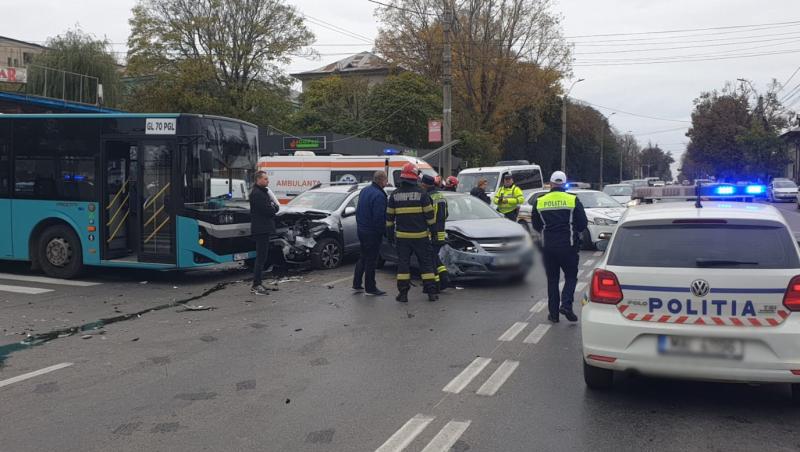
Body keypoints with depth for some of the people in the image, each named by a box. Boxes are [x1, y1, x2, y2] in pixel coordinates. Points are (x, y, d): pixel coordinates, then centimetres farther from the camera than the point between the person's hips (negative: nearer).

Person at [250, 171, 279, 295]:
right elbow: (268, 210, -21)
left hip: (264, 229, 11)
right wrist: (275, 207, -2)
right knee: (261, 258, -8)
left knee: (262, 257, 14)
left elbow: (269, 208, 18)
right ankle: (256, 286, -5)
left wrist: (273, 207, -3)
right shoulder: (257, 194, -16)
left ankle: (256, 285, 20)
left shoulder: (262, 192, 19)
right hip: (261, 229, -11)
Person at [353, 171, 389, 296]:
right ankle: (370, 288, 8)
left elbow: (358, 210, 16)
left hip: (361, 229, 9)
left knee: (363, 257, 20)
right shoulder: (379, 195, -21)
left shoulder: (364, 191, 8)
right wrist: (384, 231, -11)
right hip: (372, 232, -9)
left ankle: (357, 284, 24)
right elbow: (379, 217, -23)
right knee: (371, 260, 0)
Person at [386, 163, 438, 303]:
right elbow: (429, 214, -4)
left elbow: (389, 217, 6)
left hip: (402, 236, 1)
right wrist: (433, 230, 6)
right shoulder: (421, 193, -5)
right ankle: (431, 292, 7)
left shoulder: (395, 195, 2)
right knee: (426, 263, 7)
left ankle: (403, 293, 4)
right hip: (420, 235, -1)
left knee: (403, 263, 6)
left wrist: (390, 234, 13)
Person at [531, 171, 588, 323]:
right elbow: (583, 224, -2)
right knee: (571, 277, 10)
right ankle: (566, 304, -10)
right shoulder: (573, 200, -5)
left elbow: (536, 225, 10)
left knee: (552, 279, 11)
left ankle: (553, 313, 11)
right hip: (568, 246, -2)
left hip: (548, 246, 2)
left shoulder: (540, 202, 1)